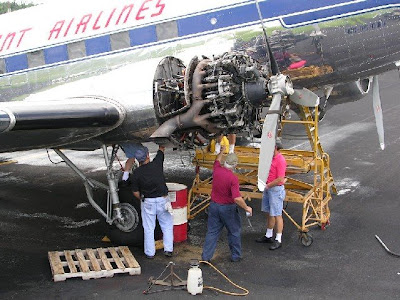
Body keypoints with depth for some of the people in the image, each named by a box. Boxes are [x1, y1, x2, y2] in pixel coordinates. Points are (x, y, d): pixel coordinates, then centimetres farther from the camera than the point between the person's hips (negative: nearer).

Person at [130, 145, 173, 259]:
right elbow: (161, 150, 11)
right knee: (167, 226, 15)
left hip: (147, 202, 0)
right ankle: (168, 249, 16)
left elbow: (136, 192, -3)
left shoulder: (136, 173, -10)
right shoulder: (156, 164, -10)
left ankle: (150, 253, 16)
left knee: (148, 229, 10)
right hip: (162, 200, 1)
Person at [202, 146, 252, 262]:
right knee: (234, 232, 15)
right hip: (228, 208, -5)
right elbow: (237, 198, -28)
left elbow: (217, 161, 18)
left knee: (212, 232, 12)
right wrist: (246, 208, -14)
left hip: (214, 205, 5)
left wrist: (221, 151, 35)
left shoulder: (217, 170, -8)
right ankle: (235, 256, 26)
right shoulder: (233, 178, -23)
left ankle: (206, 256, 13)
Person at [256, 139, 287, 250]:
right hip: (268, 188, 9)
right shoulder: (271, 158, 8)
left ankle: (278, 240, 6)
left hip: (276, 189, -9)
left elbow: (280, 180, -23)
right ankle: (268, 236, 30)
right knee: (268, 213, 17)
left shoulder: (280, 160, -20)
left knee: (277, 215, -2)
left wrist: (268, 186, -13)